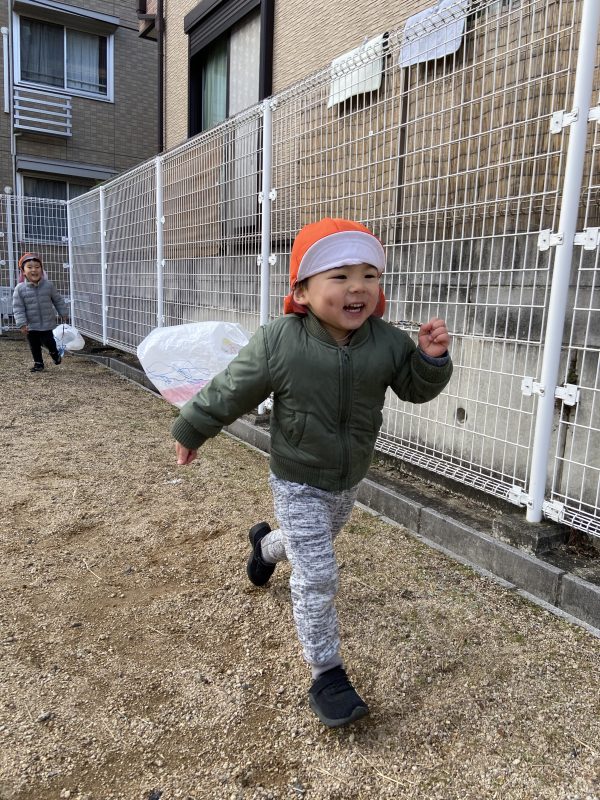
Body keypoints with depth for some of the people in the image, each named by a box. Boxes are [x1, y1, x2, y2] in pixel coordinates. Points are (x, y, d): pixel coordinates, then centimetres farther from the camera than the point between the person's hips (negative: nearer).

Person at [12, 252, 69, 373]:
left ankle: (55, 353, 36)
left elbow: (58, 300, 6)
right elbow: (18, 308, -9)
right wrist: (22, 323, -15)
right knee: (34, 345, 11)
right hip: (31, 325, 1)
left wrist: (64, 314, 10)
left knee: (48, 341, 4)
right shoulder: (20, 289, -11)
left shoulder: (48, 285, -7)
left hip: (47, 323, -1)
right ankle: (38, 363, 28)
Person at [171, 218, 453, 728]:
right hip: (299, 485, -5)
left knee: (314, 544, 31)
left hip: (349, 481, 6)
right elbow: (230, 392, -14)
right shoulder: (277, 344, -26)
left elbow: (415, 388, -3)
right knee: (317, 578, -5)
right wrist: (191, 430, -1)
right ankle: (327, 675, 15)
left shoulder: (387, 342, -17)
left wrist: (432, 359, -25)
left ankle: (265, 544, 66)